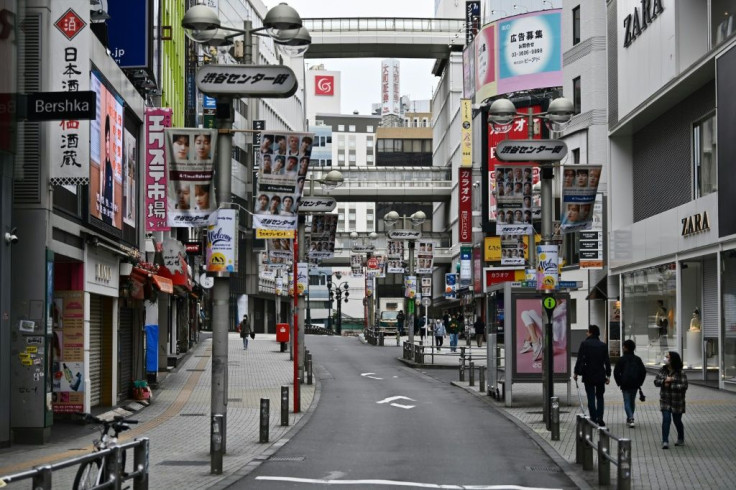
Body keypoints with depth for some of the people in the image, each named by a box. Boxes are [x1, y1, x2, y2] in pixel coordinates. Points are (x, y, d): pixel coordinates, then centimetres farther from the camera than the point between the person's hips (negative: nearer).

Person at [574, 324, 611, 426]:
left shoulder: (585, 344, -7)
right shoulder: (603, 345, 2)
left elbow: (580, 359, -9)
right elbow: (607, 361, 3)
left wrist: (576, 372, -1)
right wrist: (608, 375, 9)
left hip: (588, 375, -2)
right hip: (600, 375, 3)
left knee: (591, 397, 3)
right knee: (600, 397, 13)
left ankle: (593, 418, -1)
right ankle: (600, 418, 4)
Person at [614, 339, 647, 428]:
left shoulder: (622, 359, -5)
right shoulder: (637, 359, 5)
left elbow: (616, 372, -7)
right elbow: (643, 371, 4)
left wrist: (619, 383, 2)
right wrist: (640, 382, 10)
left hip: (625, 384, -4)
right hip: (635, 385, 4)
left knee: (627, 401, -1)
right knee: (632, 401, 17)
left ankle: (631, 419, -19)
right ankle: (630, 419, 27)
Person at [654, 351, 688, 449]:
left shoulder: (681, 373, -11)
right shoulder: (662, 370, 3)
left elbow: (684, 386, -16)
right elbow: (656, 381, 1)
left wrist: (671, 385, -20)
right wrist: (664, 380, -18)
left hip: (677, 401, -3)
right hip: (665, 401, 3)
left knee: (677, 421, 11)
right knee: (666, 419, -9)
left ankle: (681, 440, 34)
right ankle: (665, 442, -8)